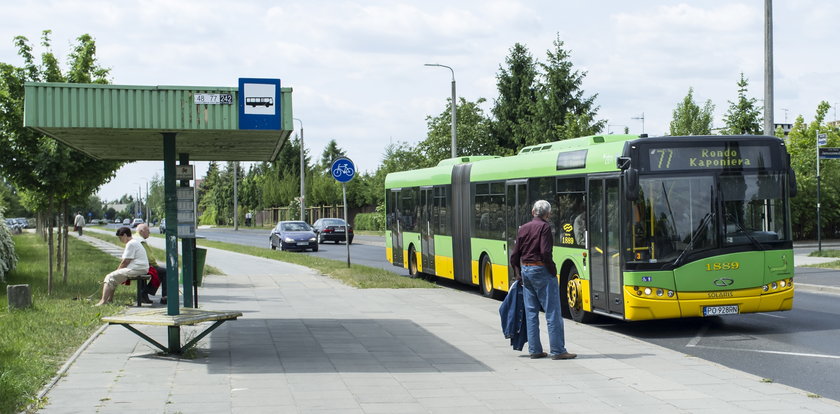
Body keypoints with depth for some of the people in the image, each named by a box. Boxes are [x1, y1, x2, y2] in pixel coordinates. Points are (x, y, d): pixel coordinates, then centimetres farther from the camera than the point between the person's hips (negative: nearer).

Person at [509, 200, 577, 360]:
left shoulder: (523, 228, 10)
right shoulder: (544, 227, -10)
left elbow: (515, 256, 10)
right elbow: (545, 253, -19)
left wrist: (518, 273, 18)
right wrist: (553, 271, -9)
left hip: (526, 271, 7)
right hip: (541, 271, -7)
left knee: (531, 312, 10)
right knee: (553, 312, -4)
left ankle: (534, 350, 12)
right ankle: (557, 350, -5)